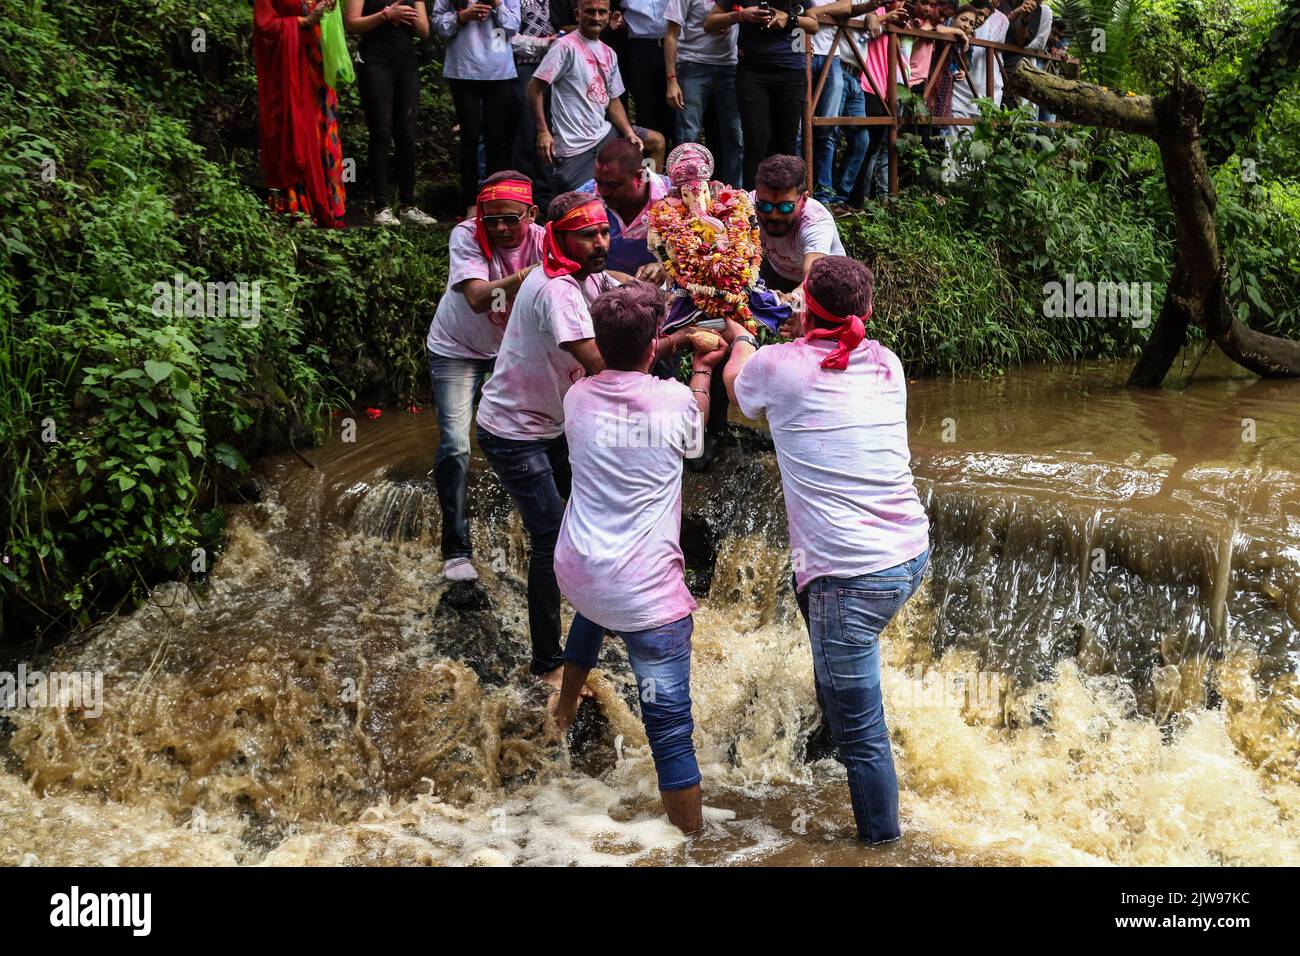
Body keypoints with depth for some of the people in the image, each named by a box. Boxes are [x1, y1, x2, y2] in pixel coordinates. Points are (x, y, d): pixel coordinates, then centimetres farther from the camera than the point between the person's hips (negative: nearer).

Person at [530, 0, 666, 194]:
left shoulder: (608, 54, 13)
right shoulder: (566, 47, -12)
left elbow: (613, 99, 16)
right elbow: (535, 88, -15)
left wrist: (629, 132, 0)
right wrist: (543, 132, -22)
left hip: (604, 133, 8)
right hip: (576, 147, -8)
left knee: (657, 142, 17)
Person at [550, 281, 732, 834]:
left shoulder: (578, 398, -1)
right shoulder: (676, 401, -12)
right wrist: (701, 370, 30)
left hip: (576, 575, 6)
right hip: (648, 593, -6)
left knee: (591, 613, 42)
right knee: (670, 727, 0)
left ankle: (565, 708, 64)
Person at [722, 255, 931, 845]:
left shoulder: (778, 365, -7)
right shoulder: (887, 365, 7)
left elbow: (735, 380, 19)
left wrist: (740, 340, 41)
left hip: (853, 578, -8)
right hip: (913, 554, 8)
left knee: (860, 733, 4)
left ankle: (880, 837, 16)